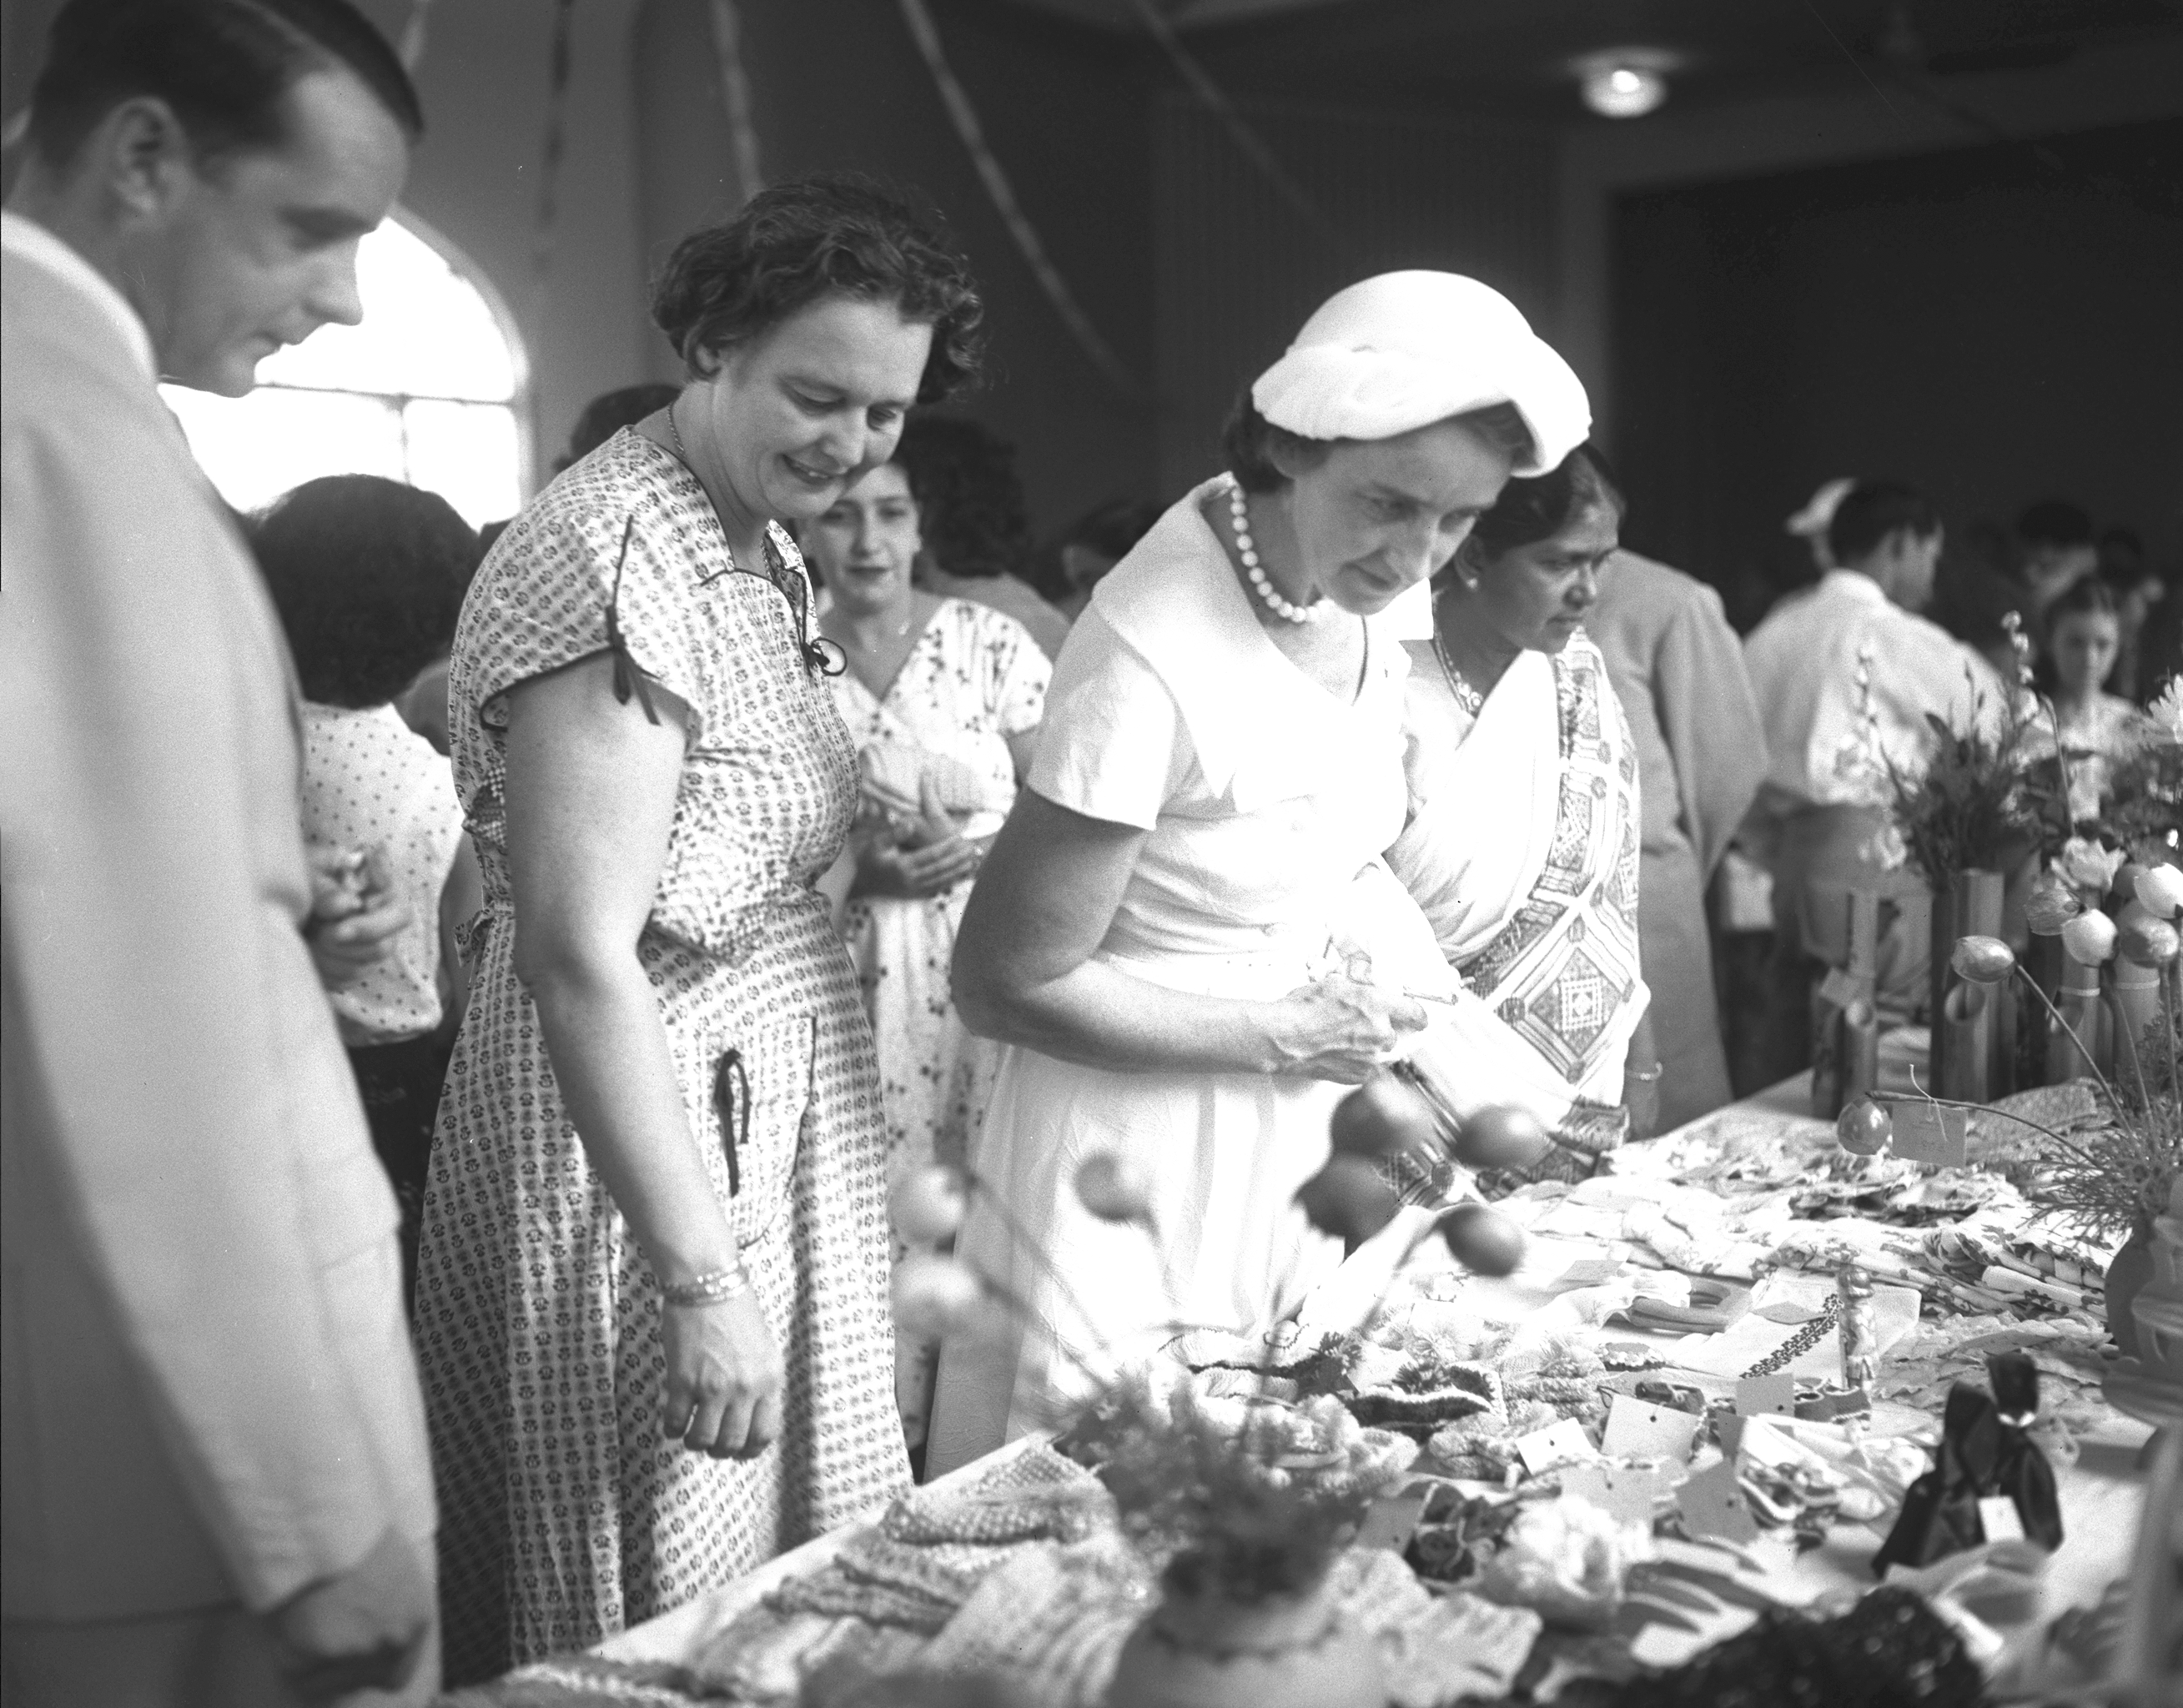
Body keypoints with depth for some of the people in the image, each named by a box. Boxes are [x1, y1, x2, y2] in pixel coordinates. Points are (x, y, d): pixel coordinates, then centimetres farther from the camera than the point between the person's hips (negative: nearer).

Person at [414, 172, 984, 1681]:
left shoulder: (763, 547, 9)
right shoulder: (619, 561, -20)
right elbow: (584, 961, -24)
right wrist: (703, 1281, -23)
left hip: (782, 1096, 9)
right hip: (646, 1119, -9)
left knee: (805, 1585, 20)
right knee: (677, 1618, 7)